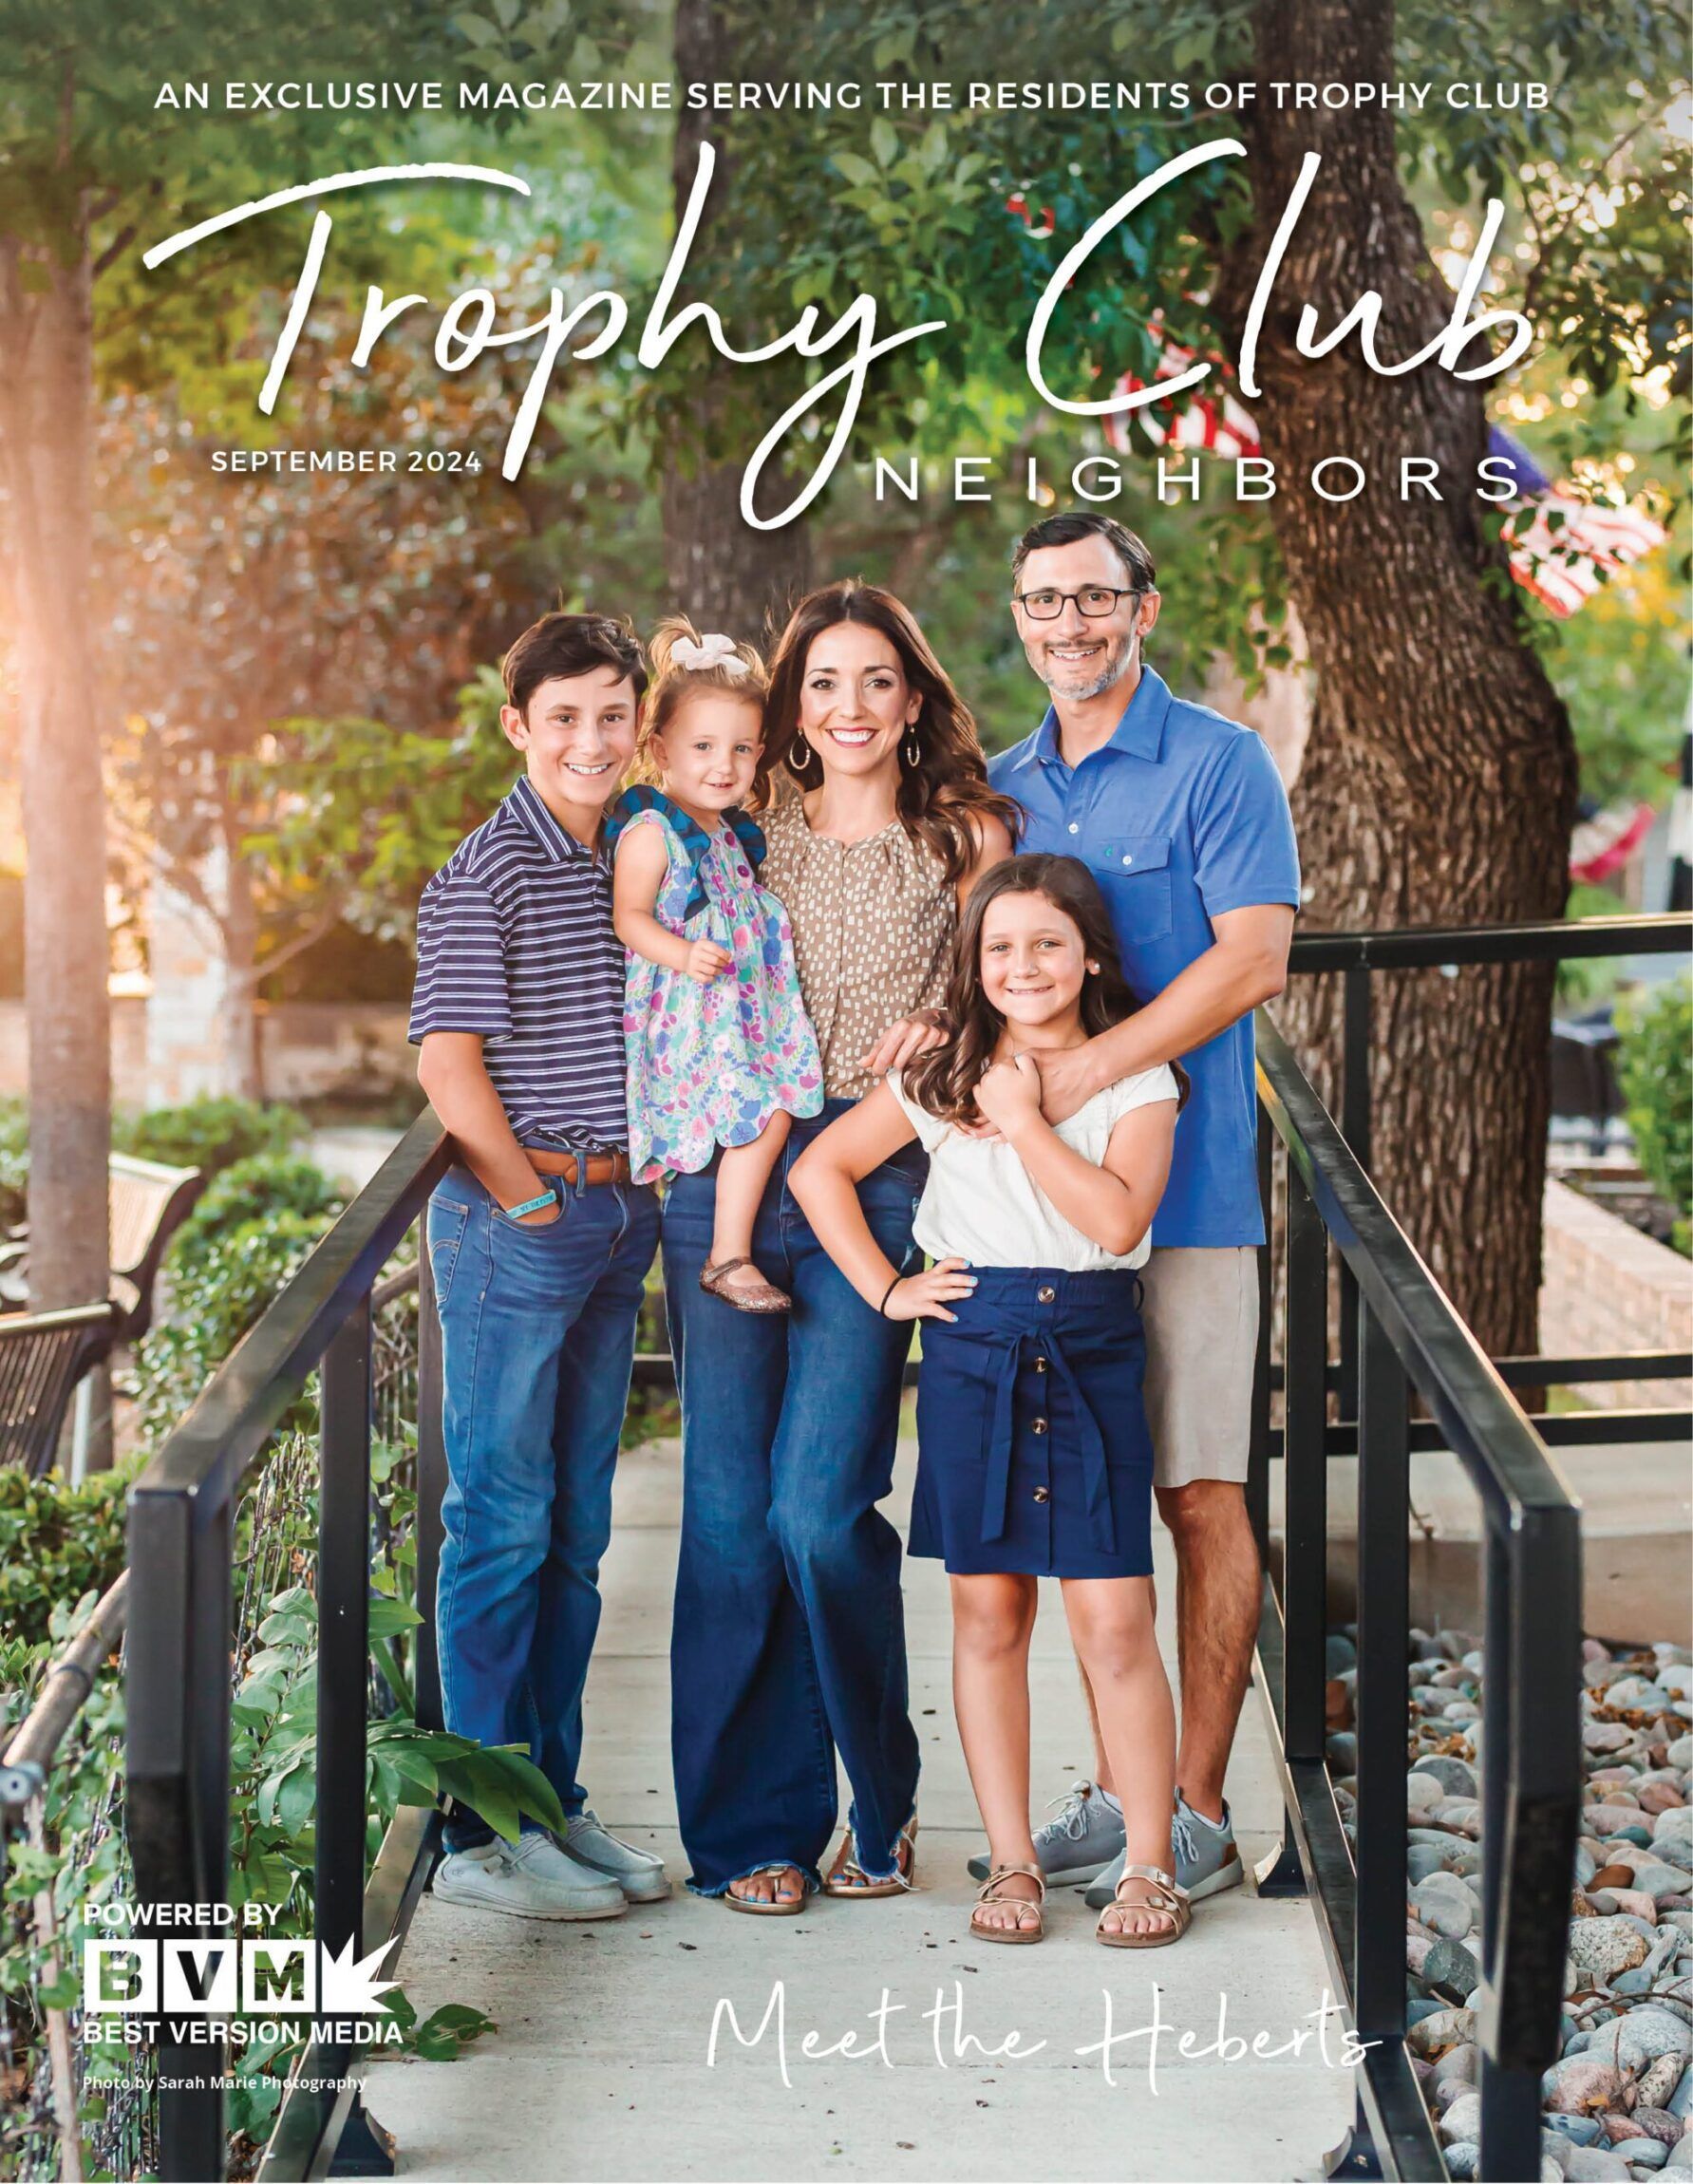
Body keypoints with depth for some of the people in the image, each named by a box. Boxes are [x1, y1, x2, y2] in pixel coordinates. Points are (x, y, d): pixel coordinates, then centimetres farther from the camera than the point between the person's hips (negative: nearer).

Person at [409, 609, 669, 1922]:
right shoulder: (491, 870, -10)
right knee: (504, 1519, -3)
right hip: (513, 1221, -7)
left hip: (619, 1215, 7)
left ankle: (555, 1801, 21)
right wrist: (530, 1198, -10)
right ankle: (484, 1834, 4)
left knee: (576, 1526, 12)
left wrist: (636, 1193, 10)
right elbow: (450, 1060, -14)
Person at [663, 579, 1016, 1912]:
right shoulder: (746, 844, 15)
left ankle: (879, 1802, 11)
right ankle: (750, 1821, 13)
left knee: (818, 1511, -10)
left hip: (874, 1188, -3)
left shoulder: (969, 838, 8)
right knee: (727, 1510, 1)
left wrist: (947, 1026, -7)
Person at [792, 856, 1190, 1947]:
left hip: (1092, 1348, -1)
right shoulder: (944, 1076, 7)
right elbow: (820, 1169, 11)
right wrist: (884, 1290, 4)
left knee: (1115, 1619, -5)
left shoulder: (1137, 1079, 2)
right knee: (988, 1612, 5)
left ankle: (1151, 1865, 6)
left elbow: (1119, 1218, -12)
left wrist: (1025, 1120, -9)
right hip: (973, 1345, 2)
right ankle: (1013, 1861, 15)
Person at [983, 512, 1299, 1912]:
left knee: (1199, 1495, 0)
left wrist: (1088, 1072, -21)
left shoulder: (1216, 764, -4)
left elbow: (1254, 957, -14)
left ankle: (1199, 1812, 8)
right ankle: (1114, 1793, 19)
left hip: (1182, 1181, -5)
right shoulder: (1003, 787, 14)